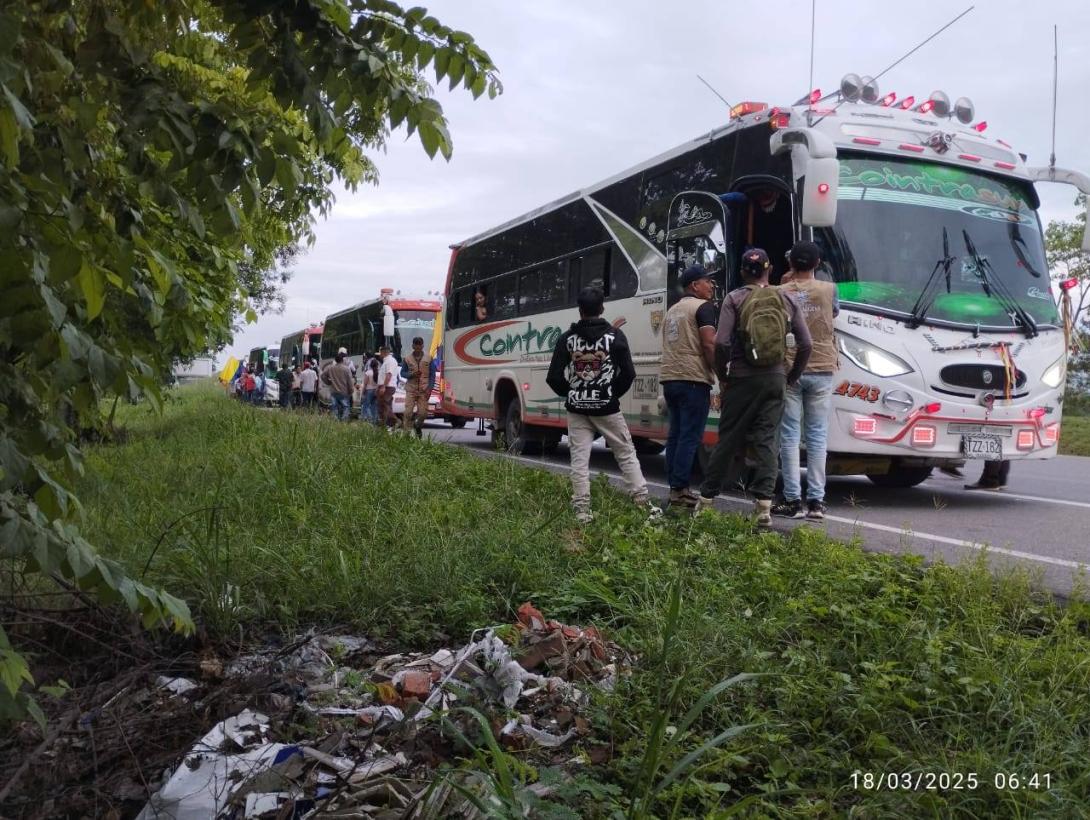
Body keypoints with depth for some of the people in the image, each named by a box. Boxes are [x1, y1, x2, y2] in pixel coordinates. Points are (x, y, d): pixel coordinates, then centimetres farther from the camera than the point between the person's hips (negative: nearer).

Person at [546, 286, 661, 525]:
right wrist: (613, 393, 8)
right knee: (627, 455, 8)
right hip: (606, 407, -1)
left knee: (579, 459, 4)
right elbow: (628, 373, -8)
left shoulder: (568, 338, -1)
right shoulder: (615, 335, -4)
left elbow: (554, 377, -3)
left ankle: (582, 511, 2)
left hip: (577, 408, 1)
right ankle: (644, 504, 8)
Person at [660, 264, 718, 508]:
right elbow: (709, 345, -14)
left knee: (675, 434, 10)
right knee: (690, 437, -7)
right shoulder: (703, 307, -4)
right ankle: (680, 490, -9)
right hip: (692, 378, -8)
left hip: (669, 378, 8)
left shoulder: (672, 311, 22)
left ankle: (674, 487, 12)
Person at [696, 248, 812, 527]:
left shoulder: (735, 299, -3)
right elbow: (805, 344, 3)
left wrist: (722, 375, 1)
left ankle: (706, 499, 15)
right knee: (767, 441, 5)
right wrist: (792, 377, 14)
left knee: (727, 440, 6)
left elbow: (721, 342, -13)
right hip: (774, 379, 2)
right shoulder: (786, 300, 6)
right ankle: (763, 504, -1)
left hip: (742, 379, -2)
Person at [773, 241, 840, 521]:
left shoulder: (779, 293, -3)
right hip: (821, 371, 1)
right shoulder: (828, 290, 0)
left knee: (790, 437, 3)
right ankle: (816, 501, 5)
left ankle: (793, 500, 2)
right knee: (817, 437, 5)